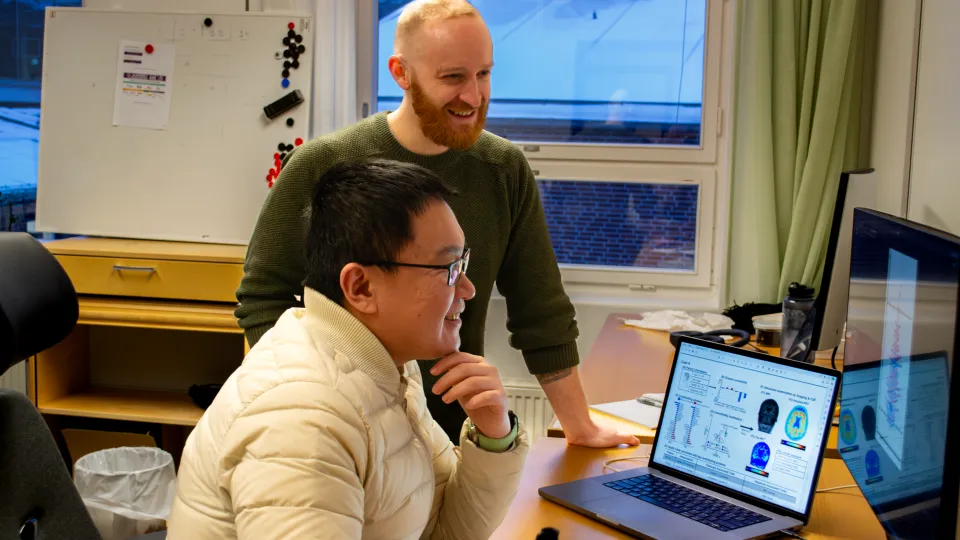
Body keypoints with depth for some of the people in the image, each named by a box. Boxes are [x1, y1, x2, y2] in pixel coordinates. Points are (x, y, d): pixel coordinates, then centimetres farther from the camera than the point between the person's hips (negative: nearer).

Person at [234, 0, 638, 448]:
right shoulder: (321, 166, -11)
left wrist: (580, 428, 5)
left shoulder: (506, 171, -3)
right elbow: (263, 298, -7)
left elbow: (542, 314, 3)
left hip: (457, 427, 2)